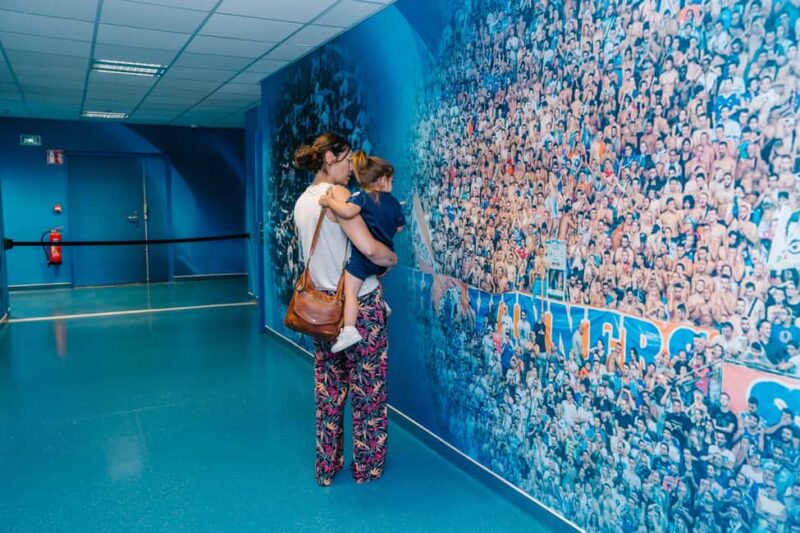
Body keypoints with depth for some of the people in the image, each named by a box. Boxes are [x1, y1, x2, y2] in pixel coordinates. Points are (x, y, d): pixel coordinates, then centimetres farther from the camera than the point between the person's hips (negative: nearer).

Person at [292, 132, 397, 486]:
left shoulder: (302, 202, 9)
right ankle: (367, 467, 23)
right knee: (367, 388, 9)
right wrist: (392, 258, -6)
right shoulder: (337, 194, -16)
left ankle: (327, 467, 27)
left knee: (328, 390, 16)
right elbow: (369, 248, -27)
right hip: (358, 304, -7)